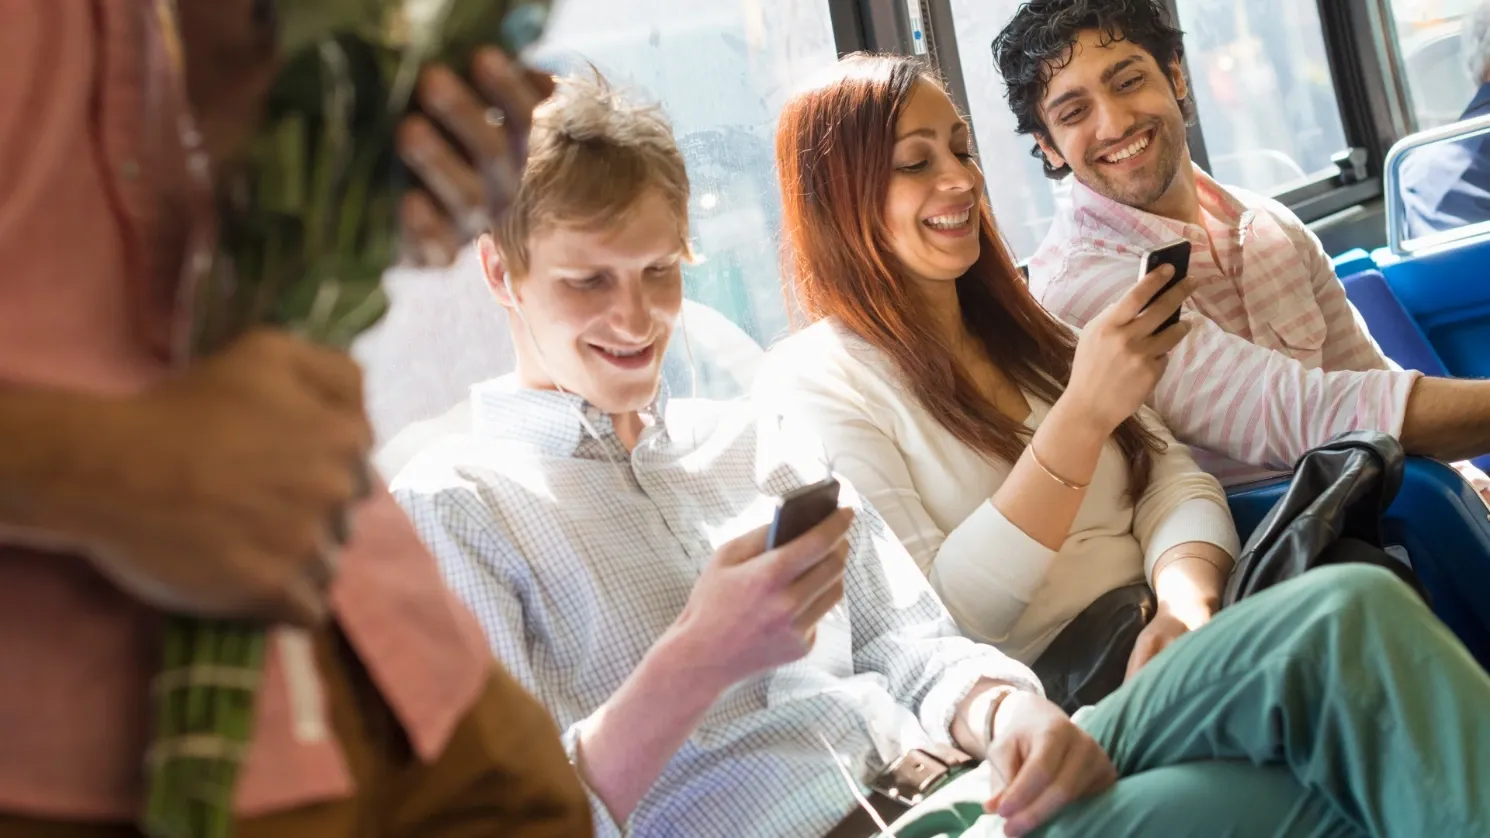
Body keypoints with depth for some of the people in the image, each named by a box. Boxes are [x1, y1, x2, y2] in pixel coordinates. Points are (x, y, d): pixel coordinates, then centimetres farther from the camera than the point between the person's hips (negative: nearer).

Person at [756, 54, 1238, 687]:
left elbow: (1173, 481, 6)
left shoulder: (1026, 328, 17)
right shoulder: (807, 382, -5)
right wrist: (1083, 415, -21)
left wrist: (1190, 602, -17)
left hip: (1154, 650, 7)